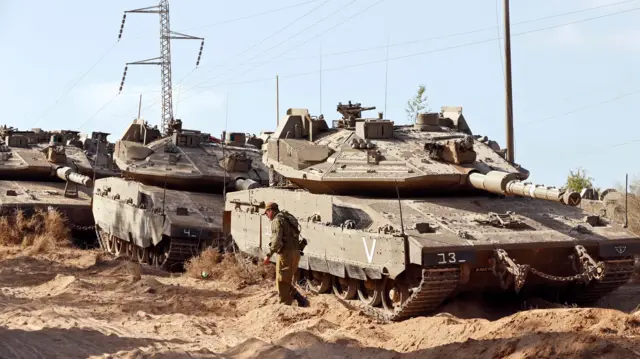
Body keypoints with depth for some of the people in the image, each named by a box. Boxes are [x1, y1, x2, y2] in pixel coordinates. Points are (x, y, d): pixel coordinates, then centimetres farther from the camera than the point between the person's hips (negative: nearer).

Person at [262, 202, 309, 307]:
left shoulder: (277, 220, -8)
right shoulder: (287, 219, 21)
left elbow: (277, 240, -20)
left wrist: (269, 255, -20)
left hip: (286, 253, -9)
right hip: (295, 252, 9)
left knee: (282, 282, -1)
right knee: (286, 281, 16)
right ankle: (301, 300, 7)